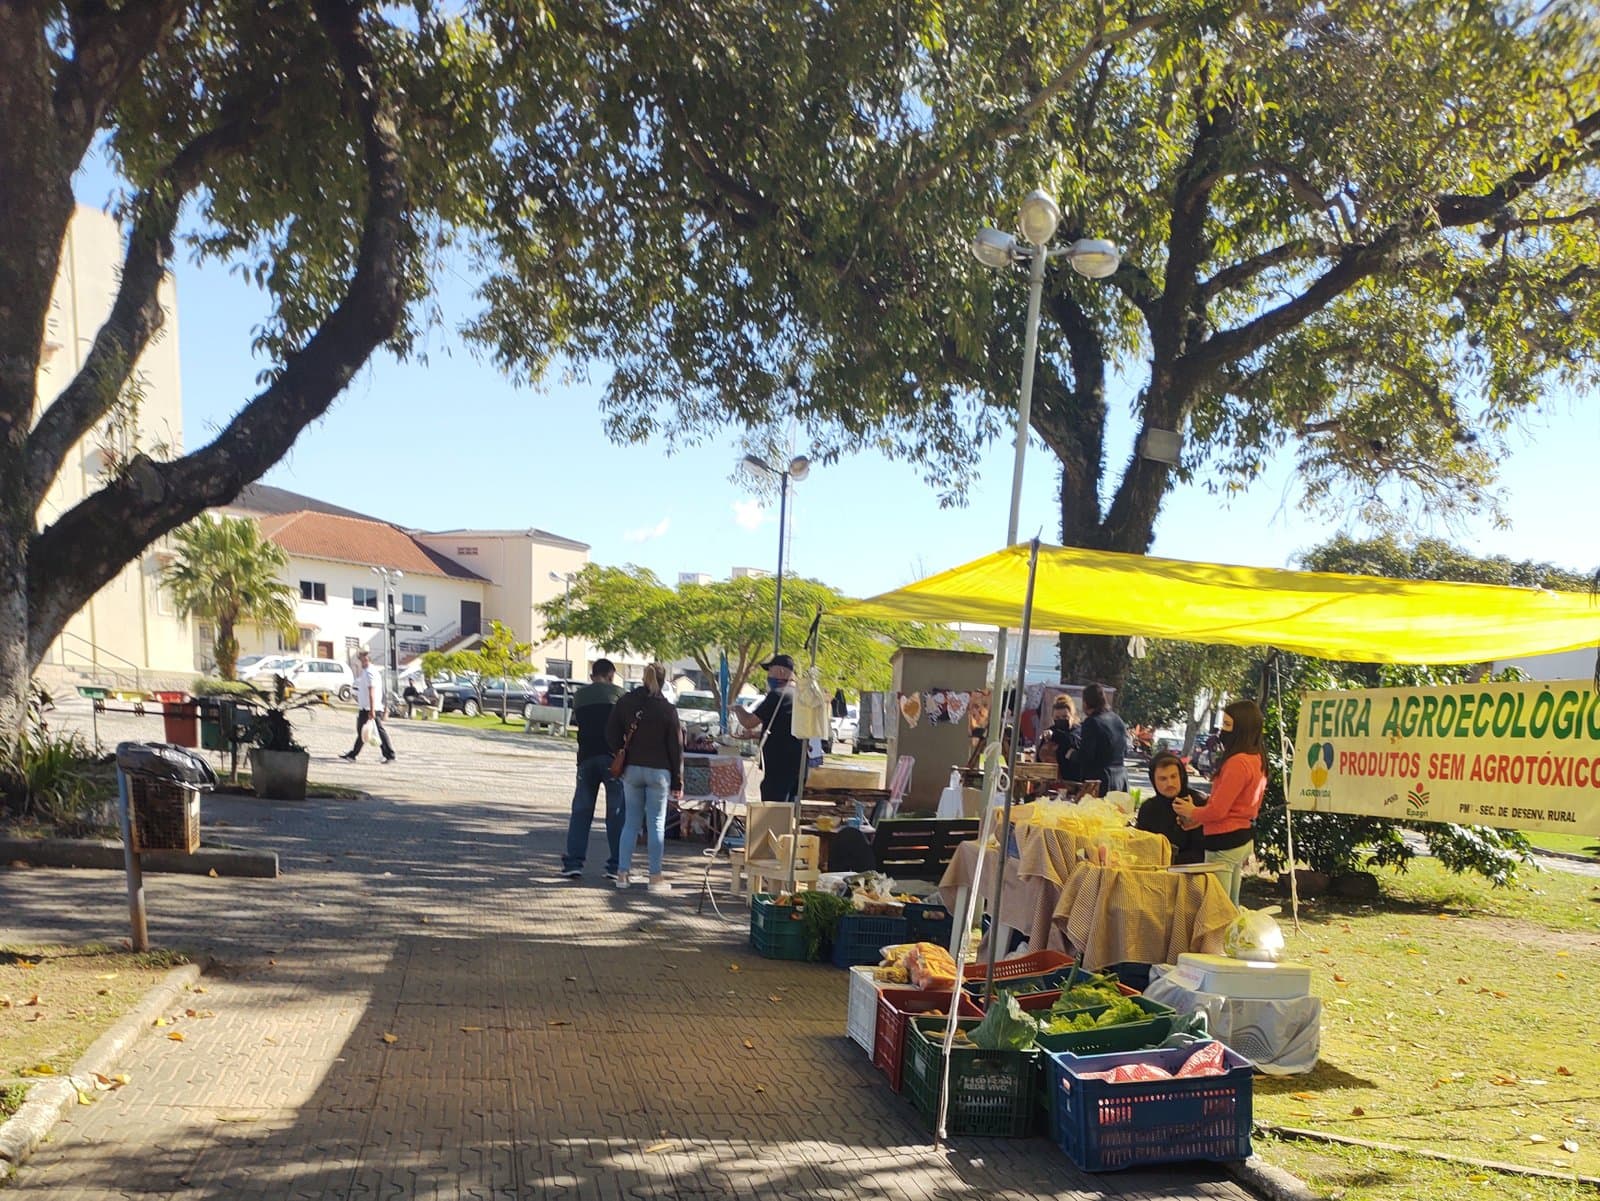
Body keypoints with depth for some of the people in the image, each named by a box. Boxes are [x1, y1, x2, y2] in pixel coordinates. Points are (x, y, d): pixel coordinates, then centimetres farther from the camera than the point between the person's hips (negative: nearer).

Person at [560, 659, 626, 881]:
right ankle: (615, 865, 2)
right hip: (612, 756, -3)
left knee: (581, 810, 9)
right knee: (616, 812, 2)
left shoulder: (580, 695, 13)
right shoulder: (617, 693, 2)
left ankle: (573, 863, 5)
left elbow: (576, 721, 17)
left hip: (586, 756, 3)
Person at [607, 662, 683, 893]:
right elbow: (676, 747, -4)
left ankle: (623, 873, 11)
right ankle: (655, 876, 5)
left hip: (632, 769, 3)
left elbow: (611, 736, 3)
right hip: (658, 770, -3)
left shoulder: (624, 703, -1)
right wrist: (677, 782, 2)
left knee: (631, 822, 11)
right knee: (656, 823, 3)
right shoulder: (667, 709, -9)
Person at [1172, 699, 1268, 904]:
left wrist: (1192, 812, 0)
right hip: (1244, 838, 10)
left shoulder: (1238, 763, -20)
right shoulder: (1256, 760, 10)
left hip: (1225, 842, -10)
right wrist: (1197, 819, 13)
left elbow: (1217, 810, -19)